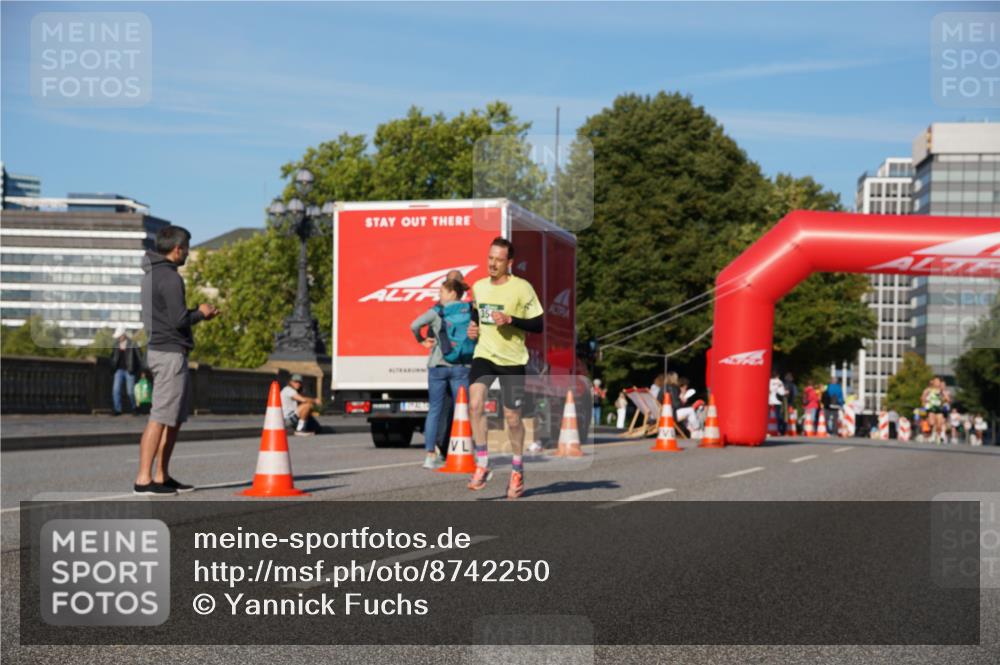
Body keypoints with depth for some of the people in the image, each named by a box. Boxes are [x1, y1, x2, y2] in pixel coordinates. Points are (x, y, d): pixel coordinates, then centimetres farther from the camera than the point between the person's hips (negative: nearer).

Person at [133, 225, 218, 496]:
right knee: (160, 417, -10)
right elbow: (178, 320, -20)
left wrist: (197, 313, 13)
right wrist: (200, 313, -1)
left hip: (161, 349, 10)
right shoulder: (170, 278, -15)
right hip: (170, 353, -10)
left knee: (176, 416, 15)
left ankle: (162, 476, 17)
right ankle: (144, 479, -12)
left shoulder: (152, 274, 16)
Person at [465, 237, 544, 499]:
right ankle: (482, 464, -11)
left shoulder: (522, 288, -9)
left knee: (512, 416, 4)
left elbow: (539, 324, -9)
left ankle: (517, 471, 24)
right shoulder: (478, 287, 7)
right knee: (475, 403, -21)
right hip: (483, 355, 3)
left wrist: (511, 320, -21)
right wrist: (472, 326, 7)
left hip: (513, 359, -3)